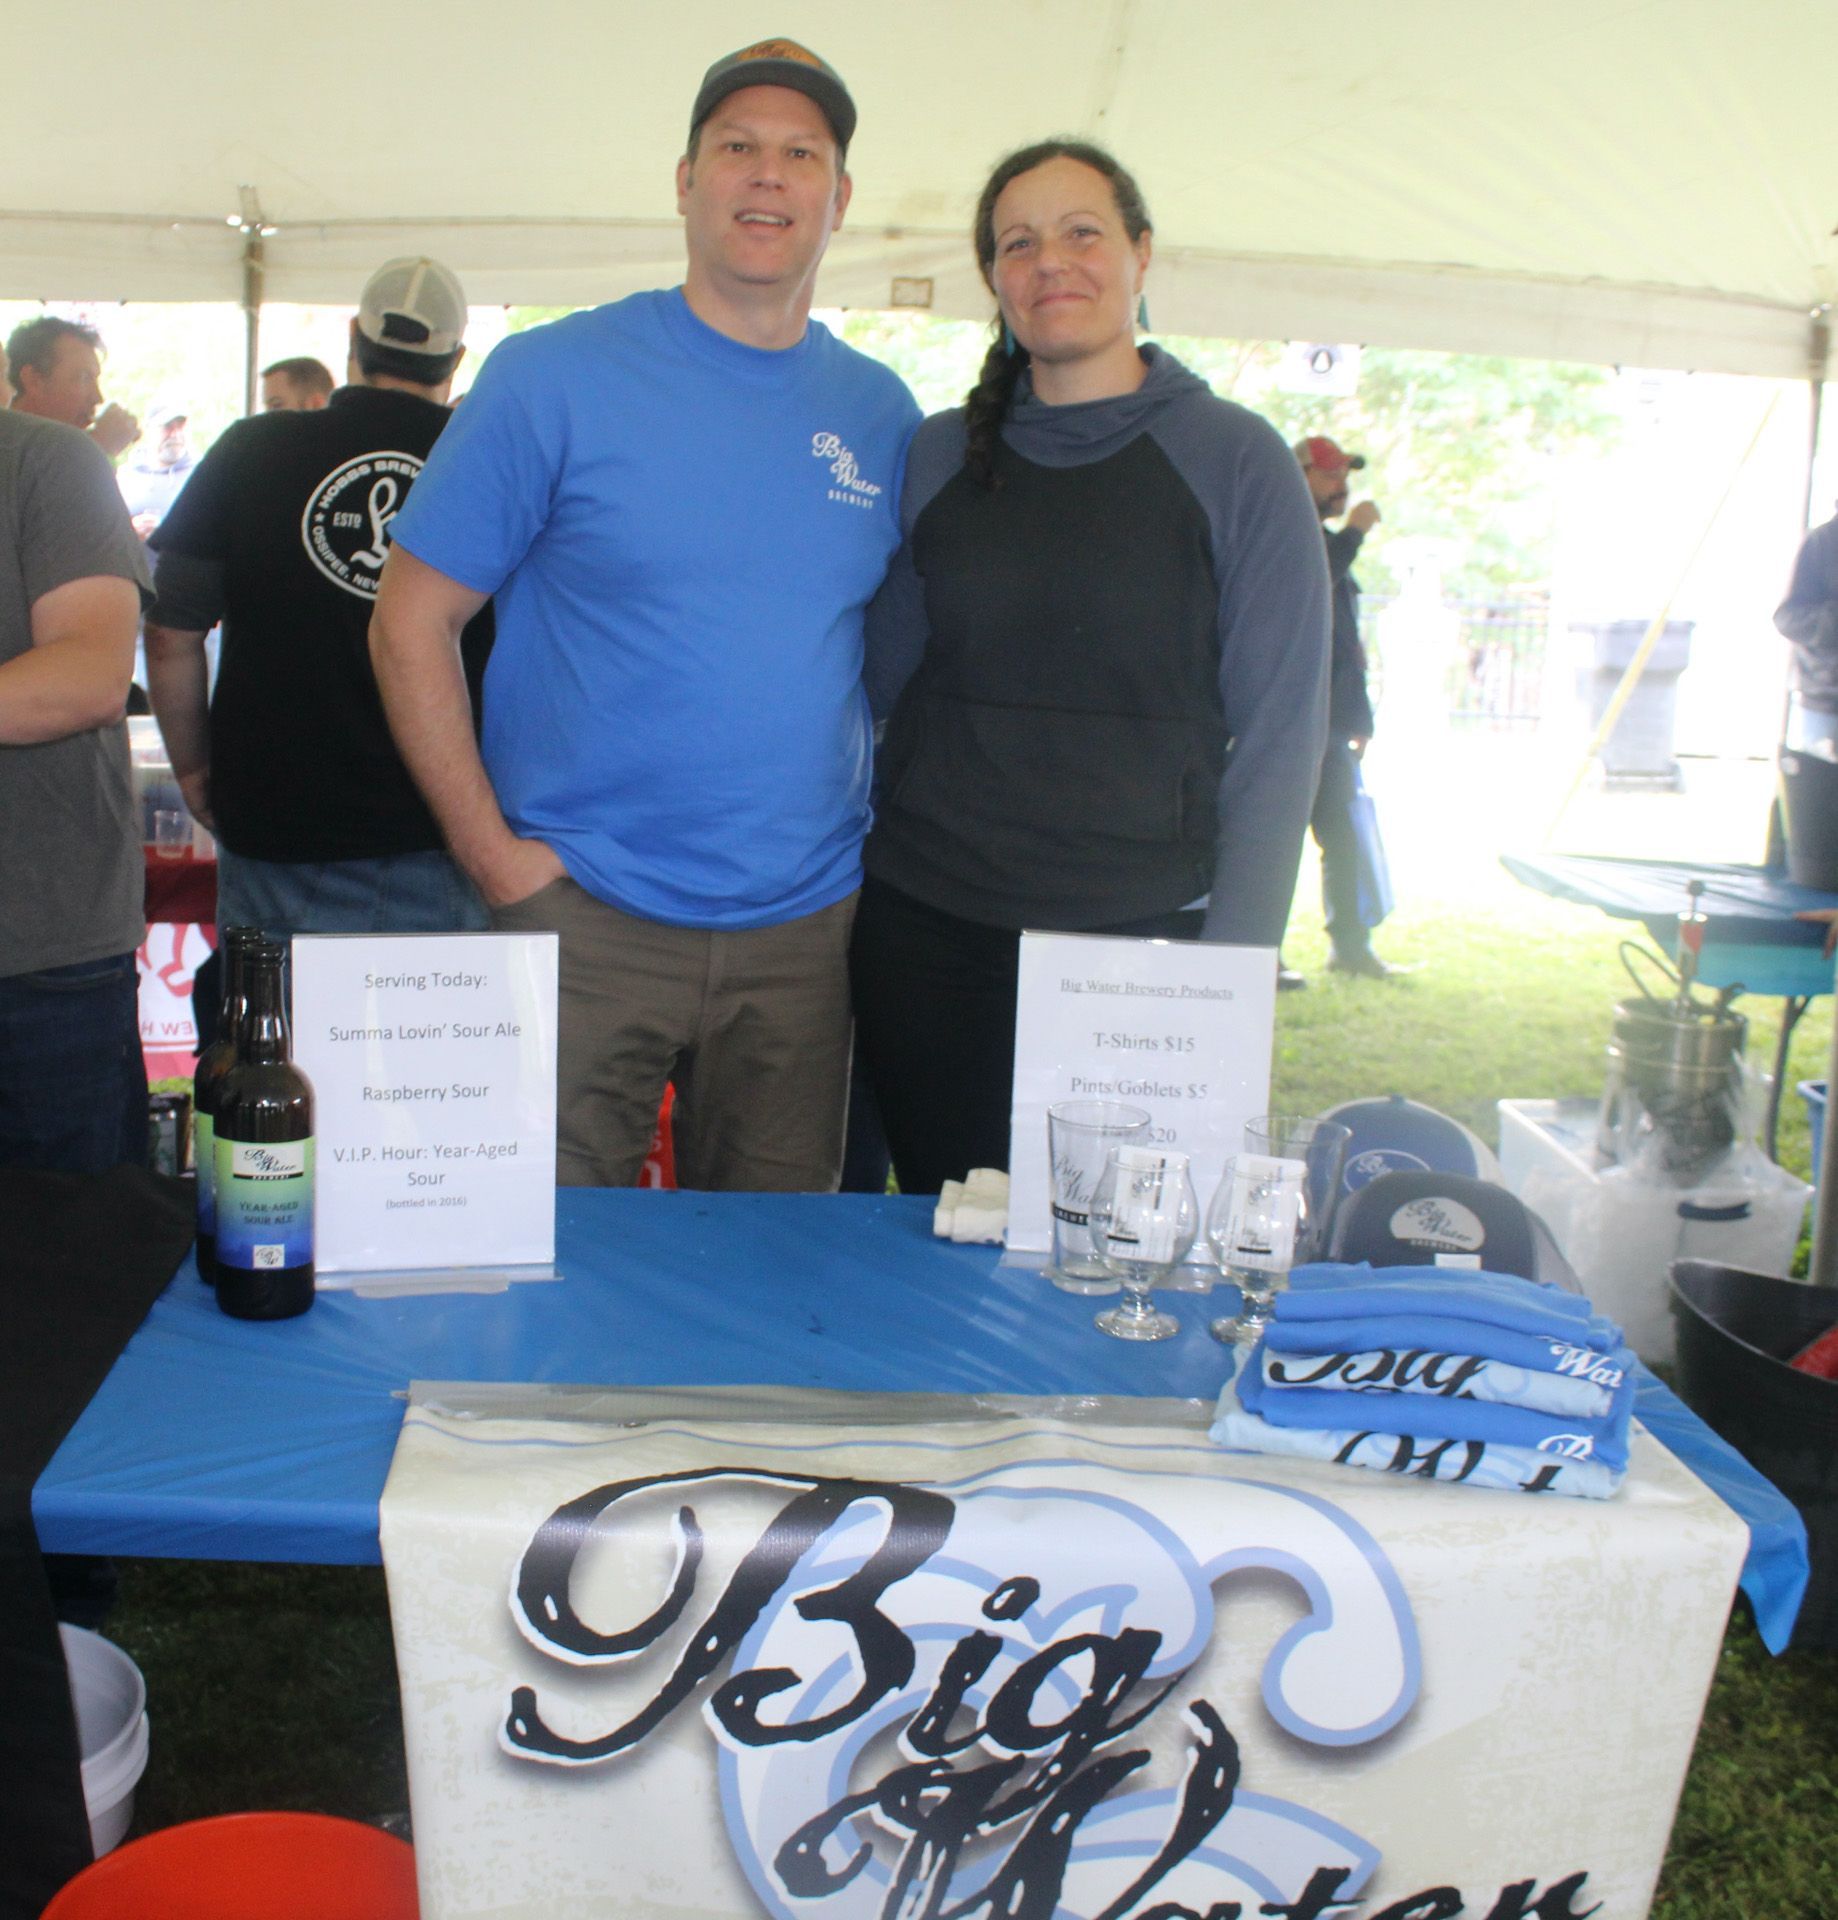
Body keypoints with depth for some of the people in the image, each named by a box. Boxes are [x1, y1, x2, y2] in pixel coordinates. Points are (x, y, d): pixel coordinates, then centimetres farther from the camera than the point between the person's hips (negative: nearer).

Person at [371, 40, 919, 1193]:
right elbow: (412, 624, -2)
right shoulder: (554, 376, -3)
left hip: (806, 929, 3)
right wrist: (491, 851, -8)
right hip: (583, 918, -3)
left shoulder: (882, 414, 7)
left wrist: (881, 832, 6)